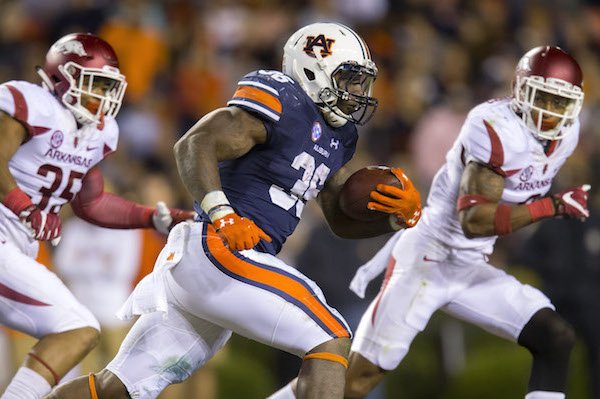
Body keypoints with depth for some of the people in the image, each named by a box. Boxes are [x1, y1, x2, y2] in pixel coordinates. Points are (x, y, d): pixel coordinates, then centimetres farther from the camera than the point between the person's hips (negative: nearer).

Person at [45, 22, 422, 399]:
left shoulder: (336, 135, 19)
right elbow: (195, 145, -17)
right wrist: (223, 215, -28)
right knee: (331, 341, -13)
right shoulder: (282, 103, -9)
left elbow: (343, 221, 25)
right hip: (220, 251, -9)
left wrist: (395, 215, 6)